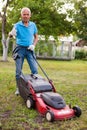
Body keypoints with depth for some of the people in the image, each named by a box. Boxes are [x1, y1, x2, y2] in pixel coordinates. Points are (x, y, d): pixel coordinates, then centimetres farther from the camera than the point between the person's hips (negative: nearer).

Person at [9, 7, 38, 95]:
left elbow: (36, 37, 14)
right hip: (20, 48, -2)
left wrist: (33, 45, -3)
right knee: (18, 71, 1)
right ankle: (18, 88, 14)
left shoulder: (33, 25, 5)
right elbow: (11, 35, -12)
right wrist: (11, 34, -37)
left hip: (29, 49, 2)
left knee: (35, 70, -4)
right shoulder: (17, 25, -3)